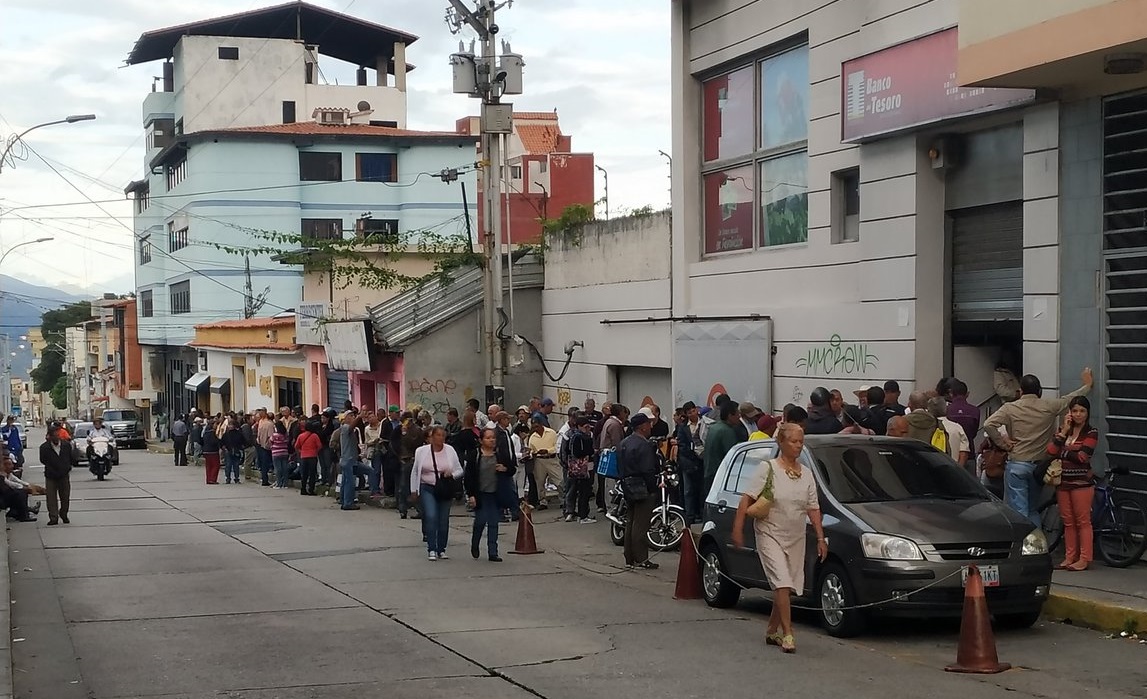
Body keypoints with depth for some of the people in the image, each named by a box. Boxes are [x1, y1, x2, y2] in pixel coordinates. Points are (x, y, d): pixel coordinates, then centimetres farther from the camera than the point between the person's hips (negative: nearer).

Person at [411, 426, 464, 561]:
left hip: (445, 490, 2)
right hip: (427, 489, -1)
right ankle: (431, 550, -11)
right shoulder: (421, 451, 0)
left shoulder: (450, 451, -1)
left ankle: (441, 550, 17)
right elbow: (415, 472, 10)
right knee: (431, 517, -15)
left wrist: (451, 475, -15)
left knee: (444, 520, 5)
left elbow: (459, 471, 6)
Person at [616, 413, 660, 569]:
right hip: (641, 488, -9)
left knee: (630, 523, 14)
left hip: (627, 486, 9)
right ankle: (640, 559, -5)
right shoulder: (644, 446, -16)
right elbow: (648, 471, -20)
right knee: (640, 524, -7)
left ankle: (629, 558, 18)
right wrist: (654, 486, -11)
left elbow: (620, 468, 16)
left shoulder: (623, 443, 13)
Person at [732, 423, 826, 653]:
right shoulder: (768, 468, -6)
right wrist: (738, 528, -16)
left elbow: (813, 509, 11)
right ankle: (787, 634, -15)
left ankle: (772, 631, 23)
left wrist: (821, 538, 6)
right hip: (770, 534, -5)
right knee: (782, 583, -16)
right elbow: (747, 499, -10)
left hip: (796, 539, 5)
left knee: (788, 587, 8)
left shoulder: (806, 474, 9)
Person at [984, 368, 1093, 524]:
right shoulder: (1049, 406, 1)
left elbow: (988, 425, -16)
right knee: (1033, 510, 16)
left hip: (1016, 465, -3)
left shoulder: (1010, 408, -5)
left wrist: (1002, 443, -4)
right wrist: (1087, 385, 34)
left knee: (1018, 510, -4)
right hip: (1039, 465, 3)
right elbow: (1071, 399, 17)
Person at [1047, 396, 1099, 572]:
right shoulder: (1063, 430, 12)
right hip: (1063, 481, 5)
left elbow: (1081, 457, -15)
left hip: (1082, 482, -5)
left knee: (1083, 521, -4)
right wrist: (1064, 431, -6)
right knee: (1068, 522, 7)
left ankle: (1084, 559, -2)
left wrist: (1061, 453, -5)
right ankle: (1069, 557, 12)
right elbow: (1050, 451, -3)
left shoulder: (1091, 433, -2)